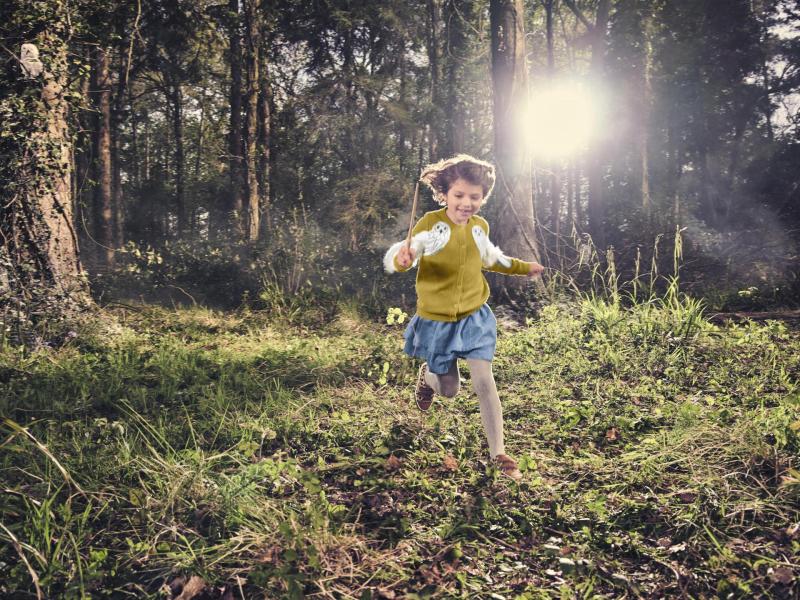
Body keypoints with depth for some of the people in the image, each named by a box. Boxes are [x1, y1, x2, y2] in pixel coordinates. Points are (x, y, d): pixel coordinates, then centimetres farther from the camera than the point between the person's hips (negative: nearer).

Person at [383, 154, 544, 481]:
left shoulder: (480, 227, 0)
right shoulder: (431, 223, -16)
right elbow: (396, 258, -28)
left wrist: (524, 267, 25)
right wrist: (402, 257, -51)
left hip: (474, 316, 3)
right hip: (436, 320, -3)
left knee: (484, 380, -8)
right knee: (449, 390, 10)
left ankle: (498, 453, 5)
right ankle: (427, 376, 49)